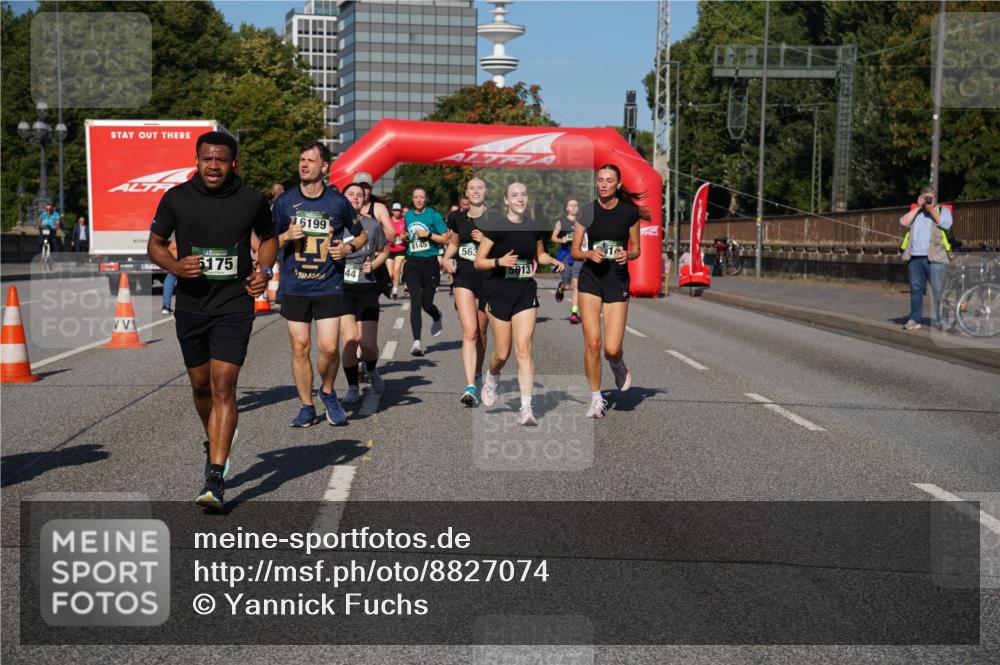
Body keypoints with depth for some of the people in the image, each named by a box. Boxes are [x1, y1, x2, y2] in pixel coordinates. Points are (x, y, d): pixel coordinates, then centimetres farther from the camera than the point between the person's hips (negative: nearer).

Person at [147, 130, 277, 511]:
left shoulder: (251, 201, -3)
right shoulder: (177, 198, -2)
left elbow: (268, 237, 15)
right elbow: (155, 244, 8)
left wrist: (264, 271, -3)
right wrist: (175, 266, -13)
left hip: (234, 306, -2)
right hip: (191, 305, 3)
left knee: (223, 386, -12)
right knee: (200, 385, 15)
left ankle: (215, 479, -14)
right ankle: (215, 444, 43)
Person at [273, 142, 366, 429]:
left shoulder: (338, 201, 0)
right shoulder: (285, 201, 3)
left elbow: (361, 233, 14)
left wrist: (348, 247, -6)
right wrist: (287, 236, -10)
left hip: (329, 286, -1)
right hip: (294, 287, 1)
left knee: (330, 348, -8)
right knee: (300, 348, 3)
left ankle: (328, 391, 20)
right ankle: (307, 407, 16)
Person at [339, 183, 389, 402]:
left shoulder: (373, 225, 4)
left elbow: (384, 251, 19)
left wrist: (373, 265, 1)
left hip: (366, 288, 1)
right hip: (341, 287, -1)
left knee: (368, 344, -6)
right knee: (350, 339, -16)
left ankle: (372, 371, 31)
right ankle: (352, 388, 5)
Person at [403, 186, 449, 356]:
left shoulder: (434, 215, -3)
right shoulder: (408, 215, 11)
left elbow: (445, 239, -4)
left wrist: (428, 235, -15)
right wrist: (404, 238, 5)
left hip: (430, 263, -2)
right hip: (412, 263, 2)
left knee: (426, 304, 6)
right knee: (415, 302, -10)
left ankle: (437, 317, 43)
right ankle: (416, 342, -11)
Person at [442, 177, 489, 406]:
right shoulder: (458, 218, 7)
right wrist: (446, 258, 5)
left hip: (487, 277, -1)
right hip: (463, 277, 1)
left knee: (481, 332, 13)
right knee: (469, 332, -12)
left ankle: (477, 373, 37)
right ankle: (470, 387, -18)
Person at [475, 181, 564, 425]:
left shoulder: (535, 227, 3)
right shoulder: (495, 225, -9)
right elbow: (478, 262, -8)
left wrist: (553, 261, 1)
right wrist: (500, 261, -26)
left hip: (526, 292, 2)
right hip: (499, 292, -2)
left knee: (524, 349, -9)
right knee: (502, 353, 5)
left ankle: (526, 408, -12)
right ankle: (491, 379, 41)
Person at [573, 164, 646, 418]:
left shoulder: (630, 211, 0)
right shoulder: (587, 211, 0)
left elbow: (636, 249, 9)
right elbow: (574, 252, 5)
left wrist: (627, 255, -13)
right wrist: (590, 254, -15)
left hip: (618, 281, 0)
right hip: (590, 279, 0)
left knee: (612, 349, -8)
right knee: (592, 343, -9)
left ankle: (618, 367, 31)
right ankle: (596, 398, 9)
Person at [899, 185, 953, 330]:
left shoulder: (942, 210, 15)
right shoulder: (914, 212, 23)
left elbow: (946, 224, -5)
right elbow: (903, 223, 4)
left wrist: (931, 210, -6)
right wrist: (918, 207, 3)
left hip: (935, 257, -3)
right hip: (915, 257, 3)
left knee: (938, 289, -7)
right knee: (916, 288, 4)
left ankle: (940, 320, -4)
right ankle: (914, 319, 9)